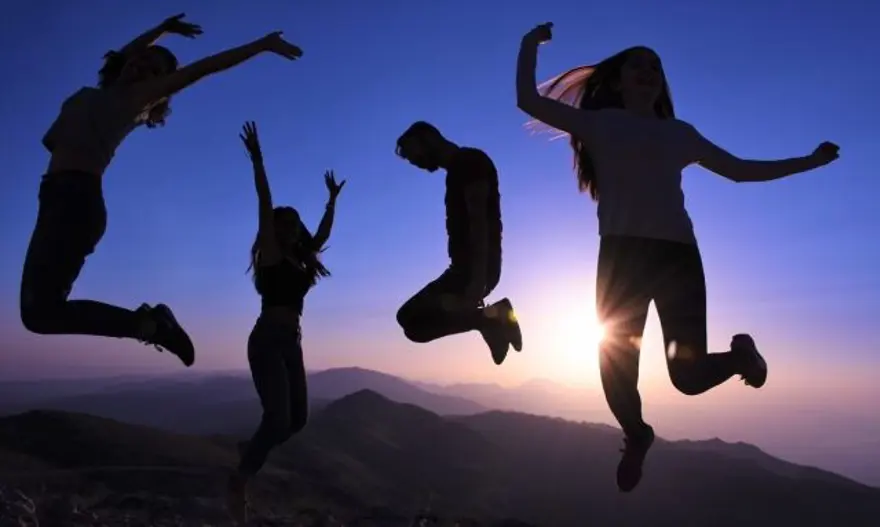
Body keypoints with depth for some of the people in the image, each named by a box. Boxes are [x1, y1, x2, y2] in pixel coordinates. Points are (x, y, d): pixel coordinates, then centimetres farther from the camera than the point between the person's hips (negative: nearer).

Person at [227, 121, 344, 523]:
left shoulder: (299, 260, 16)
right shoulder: (271, 254, -2)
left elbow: (322, 233, 30)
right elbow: (265, 207, -10)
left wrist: (332, 199, 35)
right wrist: (257, 160, -16)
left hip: (290, 342, 8)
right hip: (267, 340, -8)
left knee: (297, 419, 8)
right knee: (278, 419, -15)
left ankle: (249, 450, 33)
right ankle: (239, 484, 3)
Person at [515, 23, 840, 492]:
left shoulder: (679, 133, 22)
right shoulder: (601, 123, 16)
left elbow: (740, 169, 30)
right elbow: (529, 102, 10)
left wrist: (810, 161, 32)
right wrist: (530, 46, 10)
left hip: (677, 253, 1)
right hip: (622, 252, -1)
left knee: (688, 375, -6)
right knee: (615, 362, -3)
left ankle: (740, 353, 31)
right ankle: (636, 437, 29)